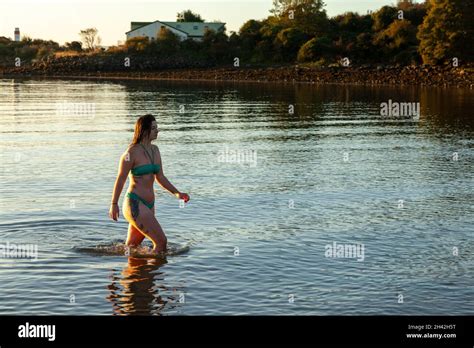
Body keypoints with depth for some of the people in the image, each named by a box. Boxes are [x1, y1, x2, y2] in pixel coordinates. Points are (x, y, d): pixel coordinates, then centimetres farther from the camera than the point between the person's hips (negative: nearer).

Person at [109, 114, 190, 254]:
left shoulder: (155, 150, 12)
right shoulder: (132, 152, -11)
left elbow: (160, 177, 17)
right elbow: (121, 178, -7)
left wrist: (176, 193, 7)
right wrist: (114, 204, -7)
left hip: (149, 204, 8)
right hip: (135, 204, -8)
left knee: (132, 246, 17)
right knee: (161, 242, -13)